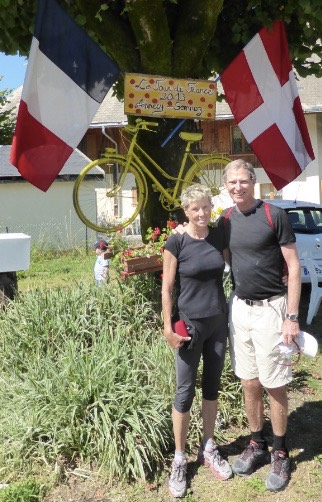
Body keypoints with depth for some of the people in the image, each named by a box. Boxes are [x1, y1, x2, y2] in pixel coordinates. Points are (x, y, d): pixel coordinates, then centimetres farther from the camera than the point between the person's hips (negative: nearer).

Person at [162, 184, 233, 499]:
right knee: (185, 391, 5)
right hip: (190, 325, -4)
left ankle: (208, 449, 32)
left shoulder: (219, 237, 1)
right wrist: (168, 327, -12)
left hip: (219, 322, 4)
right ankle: (179, 460, 20)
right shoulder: (176, 243, -11)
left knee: (212, 385, 15)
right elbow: (167, 288, -9)